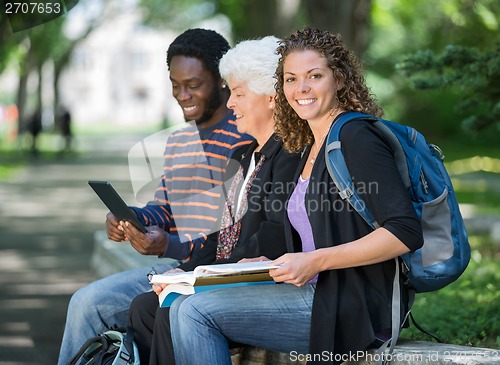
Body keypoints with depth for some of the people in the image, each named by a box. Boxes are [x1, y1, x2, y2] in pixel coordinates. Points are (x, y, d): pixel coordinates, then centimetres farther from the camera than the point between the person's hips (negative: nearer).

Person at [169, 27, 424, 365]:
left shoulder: (356, 137, -10)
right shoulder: (313, 148, 19)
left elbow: (406, 232, -20)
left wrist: (315, 261, -20)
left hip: (355, 308, -9)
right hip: (318, 294, 9)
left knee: (194, 312, -14)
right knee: (182, 308, -2)